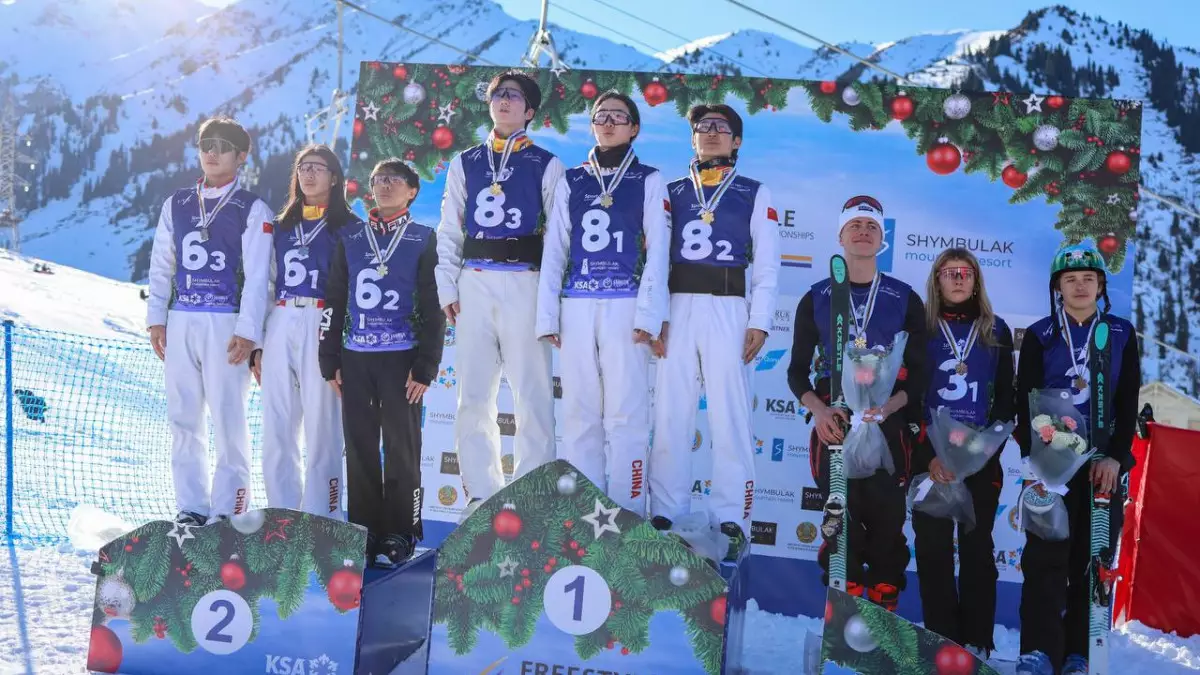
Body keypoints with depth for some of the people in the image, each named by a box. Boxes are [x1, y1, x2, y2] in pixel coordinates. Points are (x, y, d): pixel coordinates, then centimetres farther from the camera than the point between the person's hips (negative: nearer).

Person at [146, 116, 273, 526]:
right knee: (183, 419, 6)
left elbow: (257, 275, -6)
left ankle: (228, 508, 3)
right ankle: (190, 508, 13)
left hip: (226, 324, -5)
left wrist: (247, 331, -13)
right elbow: (161, 265, 15)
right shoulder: (176, 204, 14)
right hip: (180, 322, 5)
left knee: (228, 419, -4)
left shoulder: (253, 210, 0)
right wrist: (156, 318, 7)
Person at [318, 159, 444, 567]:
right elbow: (333, 301, 11)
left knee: (401, 449, 1)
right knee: (359, 448, 6)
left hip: (401, 358, -3)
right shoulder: (350, 238, 11)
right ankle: (364, 530, 15)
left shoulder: (423, 239, 2)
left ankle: (401, 535, 8)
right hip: (355, 358, 3)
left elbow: (433, 308, -2)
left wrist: (425, 368, -9)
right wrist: (330, 362, 5)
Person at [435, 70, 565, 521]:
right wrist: (448, 288, 4)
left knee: (532, 394, -3)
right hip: (474, 285, 3)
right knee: (474, 394, 4)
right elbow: (449, 231, 14)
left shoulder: (546, 165, 6)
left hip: (526, 284, -3)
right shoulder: (464, 163, 16)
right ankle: (481, 495, 12)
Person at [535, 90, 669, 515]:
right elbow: (554, 250, 12)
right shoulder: (571, 182, 16)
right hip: (577, 306, 3)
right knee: (579, 412, 4)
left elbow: (657, 250, 1)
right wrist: (547, 316, 4)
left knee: (626, 412, -5)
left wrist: (648, 314, -10)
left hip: (625, 305, -3)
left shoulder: (649, 181, 9)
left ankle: (627, 513, 0)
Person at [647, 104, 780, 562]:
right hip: (677, 308, 2)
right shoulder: (671, 192, 15)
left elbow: (766, 265, 6)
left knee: (730, 417, -2)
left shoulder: (756, 195, 11)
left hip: (728, 309, -2)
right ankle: (665, 514, 10)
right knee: (669, 414, 2)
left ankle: (731, 520, 2)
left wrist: (759, 323, -4)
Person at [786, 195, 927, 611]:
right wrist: (819, 410, -8)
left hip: (889, 423, 0)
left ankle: (885, 612, 8)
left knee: (887, 517, -1)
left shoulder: (905, 300, 9)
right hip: (834, 421, 0)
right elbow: (797, 370, 10)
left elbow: (919, 371, 6)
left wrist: (889, 405, -13)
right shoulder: (816, 299, 11)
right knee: (843, 518, -1)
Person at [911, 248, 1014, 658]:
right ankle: (942, 642, 9)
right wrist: (928, 456, -11)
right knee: (933, 550, 1)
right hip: (929, 458, -1)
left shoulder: (996, 331, 9)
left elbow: (1005, 399, 7)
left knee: (977, 548, 4)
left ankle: (977, 643, 10)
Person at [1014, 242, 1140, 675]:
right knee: (1045, 557, -9)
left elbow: (1128, 403, 3)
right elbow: (1026, 401, -1)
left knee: (1093, 558, 3)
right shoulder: (1040, 335, 3)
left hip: (1104, 461, 2)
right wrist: (1034, 455, -12)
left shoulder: (1121, 334, 7)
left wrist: (1115, 457, -9)